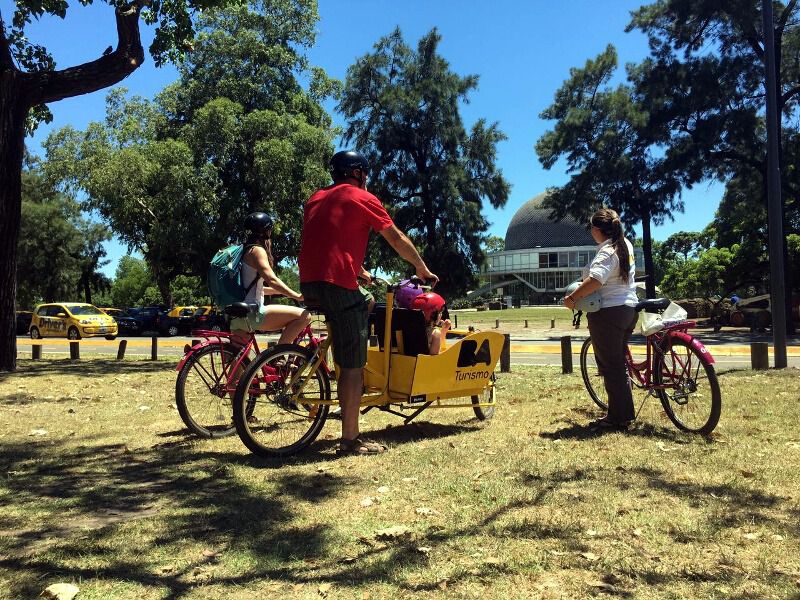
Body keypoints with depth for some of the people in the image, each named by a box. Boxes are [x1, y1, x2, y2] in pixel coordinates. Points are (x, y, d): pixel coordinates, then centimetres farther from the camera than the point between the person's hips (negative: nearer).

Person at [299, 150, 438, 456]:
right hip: (337, 283, -8)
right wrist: (422, 269, 18)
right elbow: (397, 239, 5)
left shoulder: (316, 198, 23)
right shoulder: (361, 198, 3)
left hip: (308, 281, 8)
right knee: (353, 365, -1)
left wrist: (358, 270, 41)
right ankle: (350, 440, 3)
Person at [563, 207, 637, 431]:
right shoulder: (626, 246, 10)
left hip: (608, 313, -10)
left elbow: (595, 280, -35)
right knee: (619, 363, 18)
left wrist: (572, 298, -27)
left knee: (610, 366, -1)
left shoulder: (606, 253, -18)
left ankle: (618, 418, 6)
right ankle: (626, 413, 26)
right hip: (628, 309, 10)